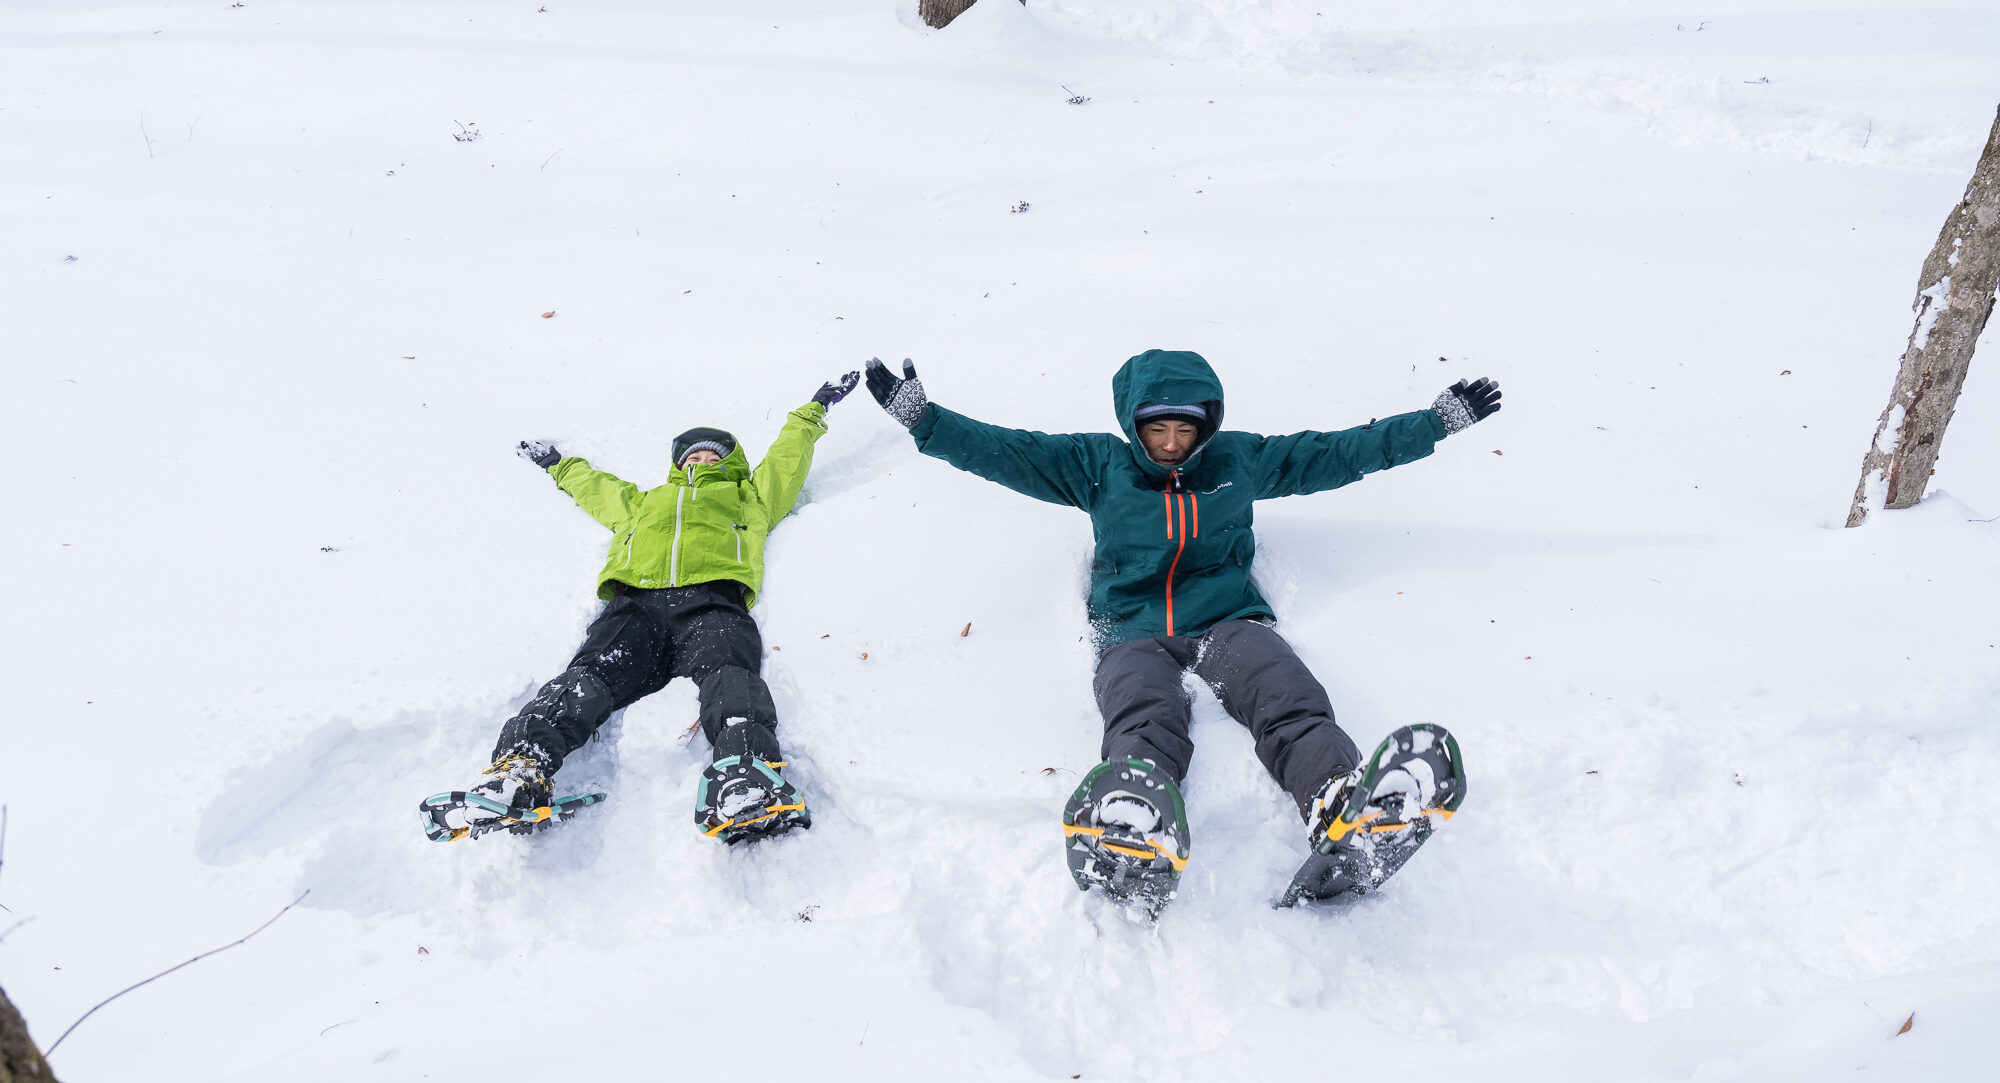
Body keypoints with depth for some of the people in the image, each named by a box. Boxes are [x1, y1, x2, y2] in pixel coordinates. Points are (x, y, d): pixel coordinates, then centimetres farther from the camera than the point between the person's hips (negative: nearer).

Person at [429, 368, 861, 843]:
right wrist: (558, 464, 75)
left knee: (728, 669, -36)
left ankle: (746, 772, -66)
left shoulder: (748, 497, 42)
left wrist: (812, 412, 60)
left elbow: (787, 457, 49)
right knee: (593, 675, -29)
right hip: (636, 601, 2)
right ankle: (520, 769, -55)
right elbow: (594, 485, 62)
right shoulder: (644, 501, 47)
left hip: (711, 599, -2)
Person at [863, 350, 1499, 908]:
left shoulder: (1241, 461, 22)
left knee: (1288, 699, -33)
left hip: (1227, 618, 2)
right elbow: (1005, 452, 13)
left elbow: (1337, 453, 25)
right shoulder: (1098, 465, 18)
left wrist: (1440, 420, 25)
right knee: (1143, 723, -36)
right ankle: (1137, 834, -68)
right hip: (1133, 630, -1)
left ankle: (1342, 803, -61)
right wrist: (922, 417, 3)